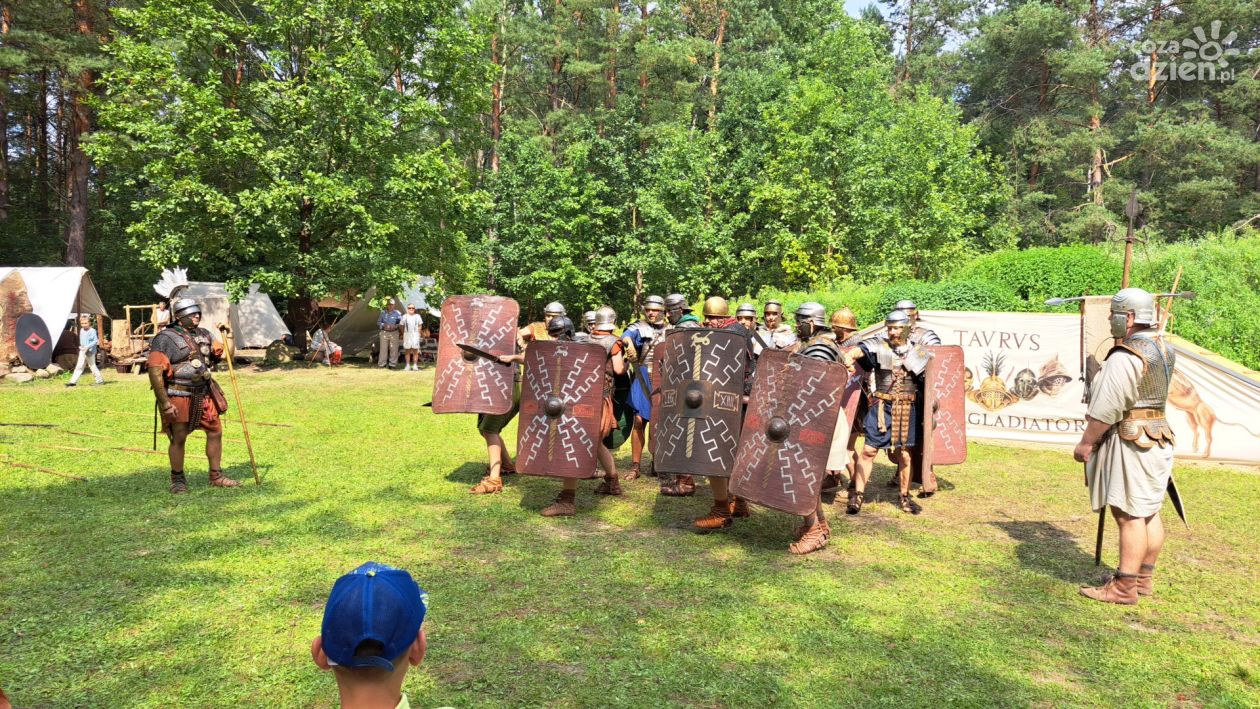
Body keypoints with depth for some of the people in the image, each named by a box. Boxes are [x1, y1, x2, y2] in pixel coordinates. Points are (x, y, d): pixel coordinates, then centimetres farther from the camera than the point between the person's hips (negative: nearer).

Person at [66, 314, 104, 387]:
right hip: (82, 351, 7)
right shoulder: (81, 330, 11)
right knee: (79, 366, 5)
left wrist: (88, 347, -26)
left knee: (92, 366, 0)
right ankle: (73, 381, 4)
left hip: (90, 351, -7)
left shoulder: (92, 331, -12)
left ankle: (100, 380, 11)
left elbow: (95, 341, -18)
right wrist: (81, 346, 10)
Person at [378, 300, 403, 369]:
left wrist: (395, 326, -19)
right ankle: (382, 364, 2)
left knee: (394, 349, -1)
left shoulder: (397, 313, 4)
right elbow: (378, 322, 9)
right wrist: (384, 325, -11)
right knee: (383, 348, -2)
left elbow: (401, 323, -1)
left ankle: (392, 364, 7)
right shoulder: (383, 312, 9)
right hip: (384, 332, 1)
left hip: (394, 333, -1)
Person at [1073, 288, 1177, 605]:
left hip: (1130, 443, -10)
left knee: (1129, 515, -5)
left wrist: (1086, 442, -11)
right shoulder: (1164, 350, 9)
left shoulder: (1125, 358, -20)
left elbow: (1106, 409, -21)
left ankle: (1124, 587, 0)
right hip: (1157, 439, 10)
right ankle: (1144, 578, 26)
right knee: (1149, 512, 15)